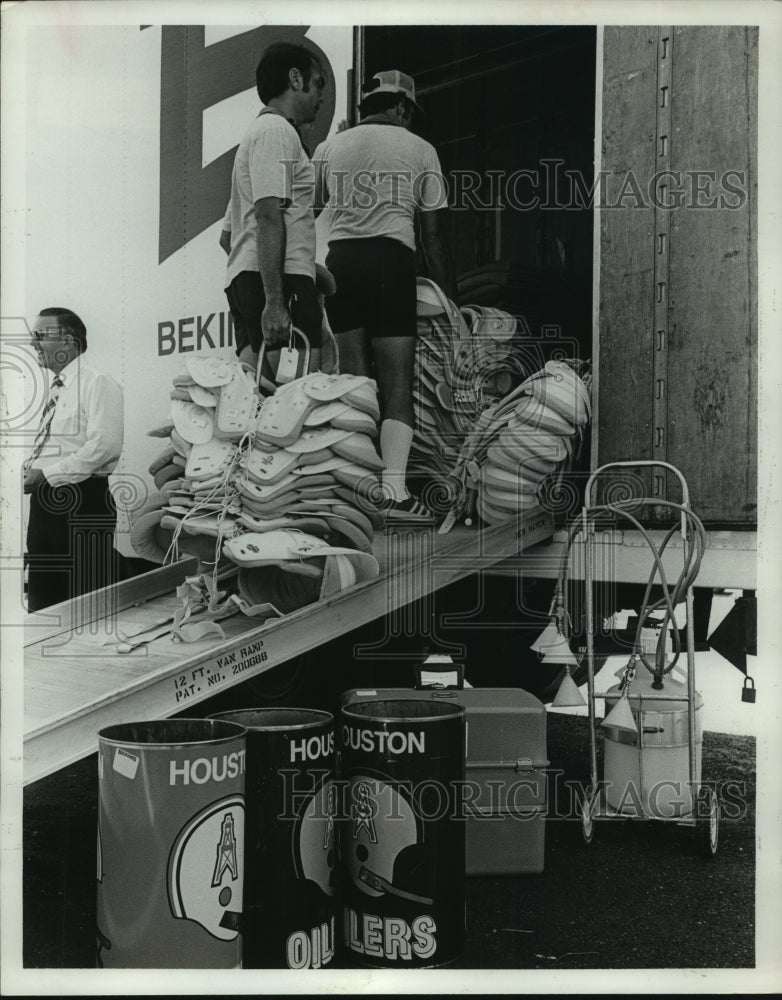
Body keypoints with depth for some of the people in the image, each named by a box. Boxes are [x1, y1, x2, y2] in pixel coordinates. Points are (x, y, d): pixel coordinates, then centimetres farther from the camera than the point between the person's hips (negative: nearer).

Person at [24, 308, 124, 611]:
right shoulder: (55, 390, 19)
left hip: (84, 503, -9)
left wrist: (46, 474, -18)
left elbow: (104, 446, -18)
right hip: (45, 503, 9)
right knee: (43, 603, 12)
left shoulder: (98, 383, -7)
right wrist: (28, 470, 3)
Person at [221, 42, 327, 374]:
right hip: (281, 281, -10)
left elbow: (227, 236, 31)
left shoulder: (257, 132, 30)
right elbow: (268, 216, -15)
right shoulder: (278, 130, -1)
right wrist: (274, 302, -23)